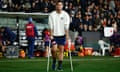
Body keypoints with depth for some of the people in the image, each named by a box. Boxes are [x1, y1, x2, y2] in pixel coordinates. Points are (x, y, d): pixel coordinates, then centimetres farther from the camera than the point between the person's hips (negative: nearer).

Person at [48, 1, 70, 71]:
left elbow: (66, 26, -4)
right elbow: (51, 26, -4)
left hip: (62, 35, 1)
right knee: (54, 49, -12)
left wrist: (67, 35, -10)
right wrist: (51, 35, -10)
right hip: (54, 35, -1)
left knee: (61, 50, 2)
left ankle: (60, 66, 10)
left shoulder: (65, 15, -1)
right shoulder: (52, 15, -2)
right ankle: (54, 61, 15)